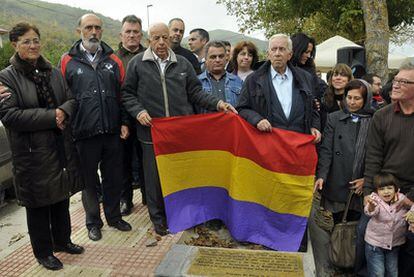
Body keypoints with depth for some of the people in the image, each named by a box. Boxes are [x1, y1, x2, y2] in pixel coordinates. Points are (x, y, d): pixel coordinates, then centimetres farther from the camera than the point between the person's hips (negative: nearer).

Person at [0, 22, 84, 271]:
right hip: (32, 152, -5)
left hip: (62, 146, 5)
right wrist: (50, 116, -21)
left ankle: (62, 241, 35)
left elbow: (72, 99, 10)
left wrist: (64, 111, -14)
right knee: (38, 203, 8)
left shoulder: (54, 73, 10)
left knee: (62, 197, 16)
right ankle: (43, 252, 26)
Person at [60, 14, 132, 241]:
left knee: (114, 178, 13)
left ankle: (114, 216, 32)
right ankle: (93, 221, 29)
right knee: (89, 180, 12)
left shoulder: (113, 60, 7)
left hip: (113, 133, 2)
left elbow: (123, 94, 9)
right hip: (84, 135, -2)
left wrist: (124, 123, 3)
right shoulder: (68, 62, 1)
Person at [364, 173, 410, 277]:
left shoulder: (402, 200, -10)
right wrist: (371, 206, -63)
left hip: (395, 243, 3)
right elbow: (371, 212, -39)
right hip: (375, 243, -3)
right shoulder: (375, 200, -19)